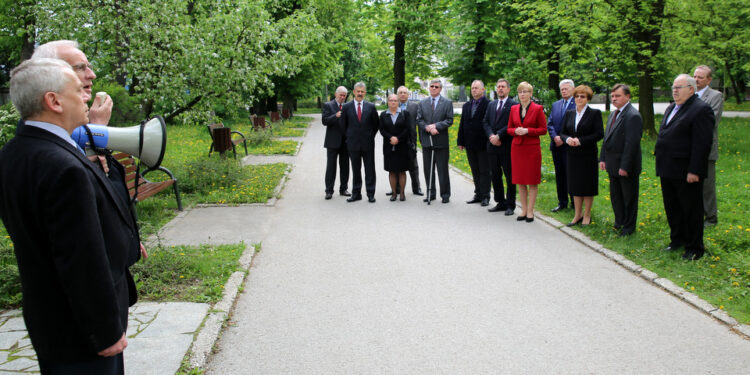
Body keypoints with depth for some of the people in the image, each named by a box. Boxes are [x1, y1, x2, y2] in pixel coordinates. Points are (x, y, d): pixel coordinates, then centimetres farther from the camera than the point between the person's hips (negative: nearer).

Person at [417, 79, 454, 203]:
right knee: (428, 169, 7)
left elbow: (449, 120, -4)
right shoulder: (422, 103, 11)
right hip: (426, 141, 3)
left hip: (441, 141, -3)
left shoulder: (447, 103, 3)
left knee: (443, 170, 0)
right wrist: (428, 128, -13)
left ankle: (445, 195, 8)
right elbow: (419, 120, 5)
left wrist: (436, 126, -16)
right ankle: (430, 193, 16)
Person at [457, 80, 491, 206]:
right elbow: (462, 124, 14)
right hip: (470, 145, 6)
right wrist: (460, 141, 10)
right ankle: (478, 194, 20)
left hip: (483, 144, -6)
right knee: (475, 171, 12)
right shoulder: (466, 106, 14)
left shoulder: (489, 105, -7)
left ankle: (485, 196, 6)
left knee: (484, 171, 0)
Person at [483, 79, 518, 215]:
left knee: (510, 177, 1)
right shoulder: (491, 105, 15)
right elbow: (485, 122, 9)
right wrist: (491, 136, -7)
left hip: (507, 146, -6)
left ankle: (510, 205, 8)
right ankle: (500, 202, 21)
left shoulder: (514, 105, -5)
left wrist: (498, 136, -16)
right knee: (494, 175, 11)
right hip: (492, 146, 6)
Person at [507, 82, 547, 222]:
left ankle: (530, 211, 5)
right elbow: (509, 128, 14)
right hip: (517, 147, 4)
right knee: (520, 180, 6)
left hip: (532, 148, -4)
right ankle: (523, 210, 14)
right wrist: (516, 131, -8)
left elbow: (543, 129, -4)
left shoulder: (538, 109, -3)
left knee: (532, 181, 0)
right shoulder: (514, 109, 9)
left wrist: (527, 130, -16)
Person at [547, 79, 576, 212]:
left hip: (570, 146, -6)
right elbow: (549, 123, 10)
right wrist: (555, 137, -6)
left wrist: (564, 138, -15)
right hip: (557, 146, 6)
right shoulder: (555, 105, 14)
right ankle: (562, 202, 22)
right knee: (560, 175, 12)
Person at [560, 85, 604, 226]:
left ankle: (587, 215, 13)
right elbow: (562, 133, 11)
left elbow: (599, 134, -11)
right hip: (573, 155, 5)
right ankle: (578, 214, 19)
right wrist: (567, 139, -12)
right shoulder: (569, 114, 10)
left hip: (588, 155, -4)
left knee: (587, 185, 3)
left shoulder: (595, 113, -4)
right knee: (575, 185, 9)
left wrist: (581, 140, -19)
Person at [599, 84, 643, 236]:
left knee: (629, 197, 5)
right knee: (615, 195, 18)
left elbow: (632, 143, -21)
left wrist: (625, 166, -23)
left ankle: (629, 226, 17)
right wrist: (602, 158, 10)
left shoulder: (633, 116, -17)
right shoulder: (613, 114, 12)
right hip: (613, 165, 9)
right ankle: (619, 222, 32)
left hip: (626, 166, -9)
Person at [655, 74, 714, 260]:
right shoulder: (671, 108, 15)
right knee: (672, 208, 18)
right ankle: (677, 239, 33)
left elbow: (702, 144, -18)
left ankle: (694, 248, 13)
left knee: (691, 210, 3)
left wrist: (694, 171, -22)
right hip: (668, 170, 9)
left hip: (686, 173, -9)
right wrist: (661, 163, 17)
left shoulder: (701, 110, -13)